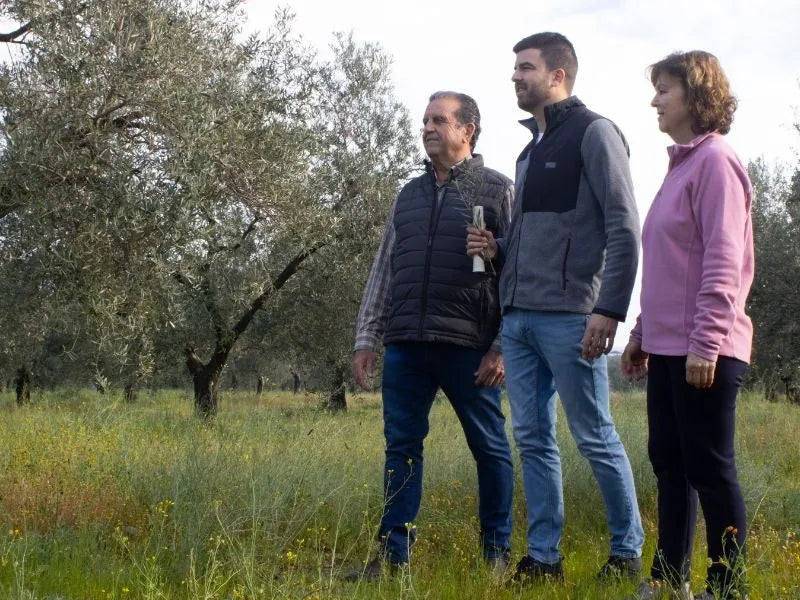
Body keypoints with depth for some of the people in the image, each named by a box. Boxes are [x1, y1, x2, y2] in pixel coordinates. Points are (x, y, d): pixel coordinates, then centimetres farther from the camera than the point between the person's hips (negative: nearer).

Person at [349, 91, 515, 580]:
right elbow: (384, 271, 19)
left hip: (469, 346, -4)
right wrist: (366, 337, 11)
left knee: (490, 447, 5)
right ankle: (393, 551, 10)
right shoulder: (409, 195, 18)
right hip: (405, 344, 5)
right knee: (402, 447, 4)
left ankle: (498, 550, 16)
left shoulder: (498, 190, 2)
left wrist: (503, 347, -11)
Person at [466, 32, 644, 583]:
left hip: (569, 317, -8)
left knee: (595, 438, -1)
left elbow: (624, 228, -11)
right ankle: (543, 557, 14)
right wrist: (497, 248, 6)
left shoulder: (594, 132, -5)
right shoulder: (531, 149, 20)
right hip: (517, 316, 8)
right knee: (532, 438, 8)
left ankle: (628, 552, 12)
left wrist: (609, 309, -18)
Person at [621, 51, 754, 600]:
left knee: (710, 467, -3)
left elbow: (723, 261, -18)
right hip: (668, 346, 9)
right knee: (669, 462, 13)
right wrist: (643, 332, 20)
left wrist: (706, 340, -21)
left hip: (704, 350, -9)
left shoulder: (715, 161, -10)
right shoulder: (682, 164, 18)